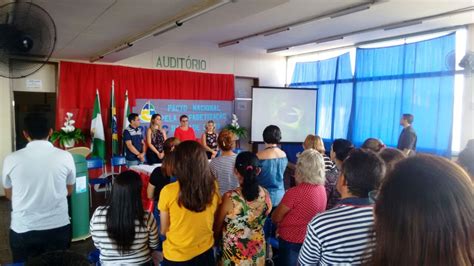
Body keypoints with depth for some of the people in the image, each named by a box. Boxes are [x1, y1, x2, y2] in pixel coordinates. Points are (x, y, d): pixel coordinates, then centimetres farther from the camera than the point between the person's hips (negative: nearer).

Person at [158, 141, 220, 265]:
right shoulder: (213, 187, -14)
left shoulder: (168, 191, -22)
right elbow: (209, 221, 0)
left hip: (176, 256, -2)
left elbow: (164, 230, -8)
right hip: (205, 252, 2)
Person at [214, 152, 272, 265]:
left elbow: (217, 227, -9)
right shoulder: (265, 194, -14)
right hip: (257, 250, 4)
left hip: (234, 252, -3)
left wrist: (216, 241, 10)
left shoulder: (230, 197, -25)